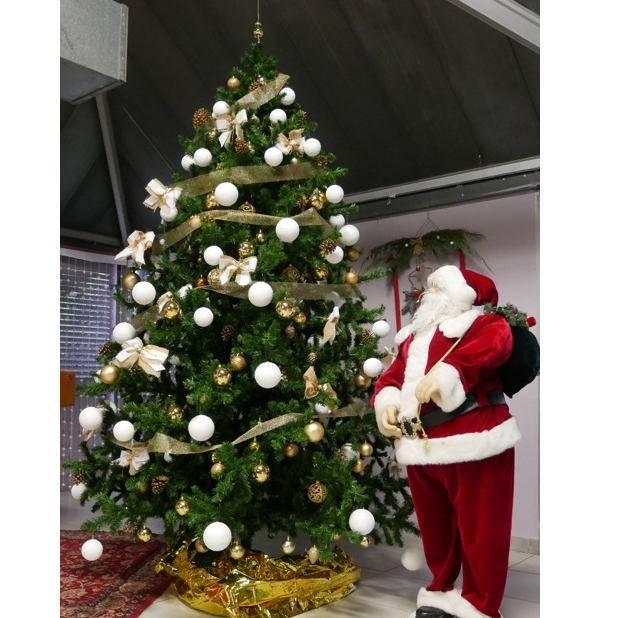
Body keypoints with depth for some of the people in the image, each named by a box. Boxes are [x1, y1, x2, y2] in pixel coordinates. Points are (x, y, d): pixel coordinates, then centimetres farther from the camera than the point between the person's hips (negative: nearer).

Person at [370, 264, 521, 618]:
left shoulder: (483, 323, 2)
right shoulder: (413, 338, 23)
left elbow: (496, 343, -21)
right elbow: (391, 377, 17)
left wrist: (446, 371, -35)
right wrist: (387, 403, -7)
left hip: (474, 442, -6)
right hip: (421, 446, 7)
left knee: (479, 528, 2)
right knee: (434, 525, 18)